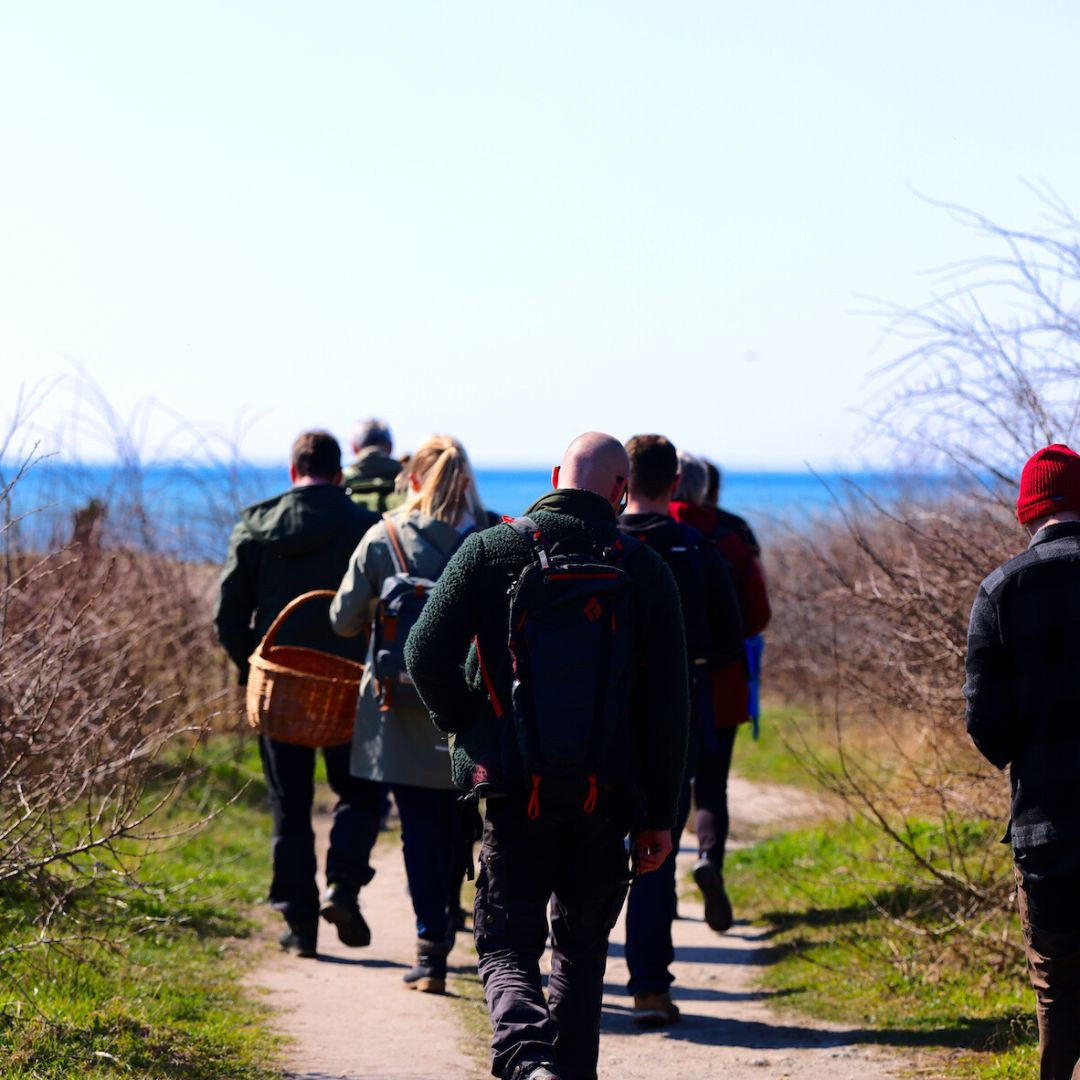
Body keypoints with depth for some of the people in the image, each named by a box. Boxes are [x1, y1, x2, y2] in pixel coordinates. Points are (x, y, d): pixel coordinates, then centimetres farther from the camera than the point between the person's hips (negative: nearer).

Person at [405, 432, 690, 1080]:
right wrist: (661, 815, 5)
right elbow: (668, 704, 0)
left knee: (507, 946, 3)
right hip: (606, 796, 1)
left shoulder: (492, 551, -1)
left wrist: (466, 729, 10)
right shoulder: (644, 570, 0)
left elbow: (426, 654, -7)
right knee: (582, 947, 18)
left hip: (516, 789, -1)